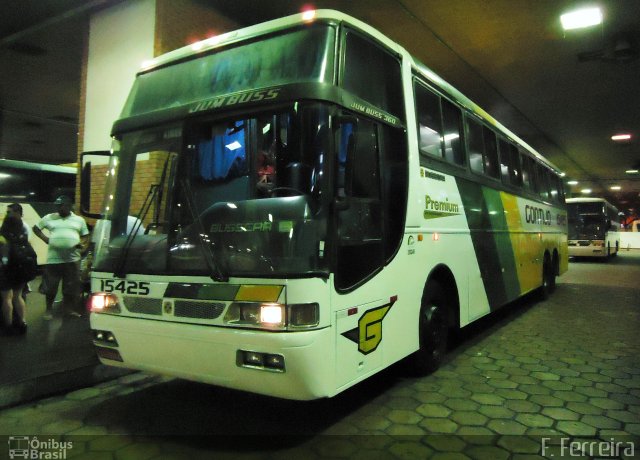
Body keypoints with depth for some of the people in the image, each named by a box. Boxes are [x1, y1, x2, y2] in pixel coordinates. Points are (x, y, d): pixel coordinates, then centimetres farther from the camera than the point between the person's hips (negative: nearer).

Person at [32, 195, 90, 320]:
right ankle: (49, 309, 22)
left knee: (72, 286, 7)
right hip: (53, 259, 0)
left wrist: (82, 243, -7)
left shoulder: (79, 220, 8)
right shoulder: (49, 218, 7)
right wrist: (46, 239, 1)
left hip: (72, 259, 0)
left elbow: (86, 236, 14)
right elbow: (36, 228, 16)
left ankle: (70, 308, 21)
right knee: (50, 286, 6)